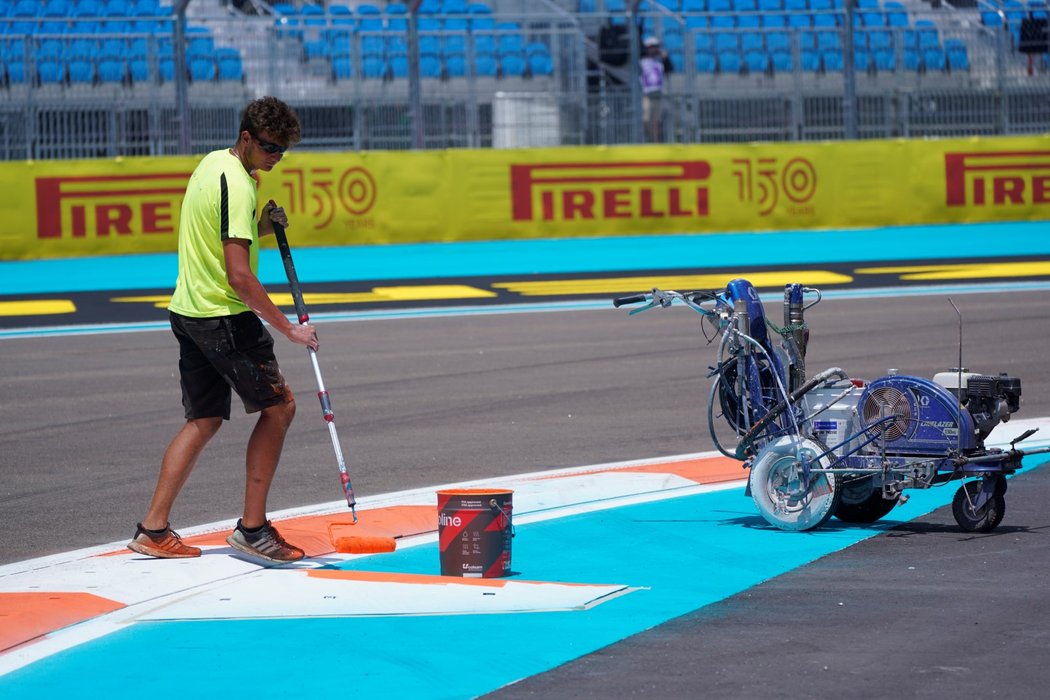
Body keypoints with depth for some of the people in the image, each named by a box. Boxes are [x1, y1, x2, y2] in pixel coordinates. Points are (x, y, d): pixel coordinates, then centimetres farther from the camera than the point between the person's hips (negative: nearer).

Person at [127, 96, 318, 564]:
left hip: (189, 313, 9)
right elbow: (239, 277, -24)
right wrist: (289, 329, -20)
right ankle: (252, 528, 0)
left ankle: (153, 529, 10)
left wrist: (260, 227, 6)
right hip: (224, 316, -9)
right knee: (278, 406, 0)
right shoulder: (237, 185, -20)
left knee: (204, 420, 13)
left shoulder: (212, 163, 11)